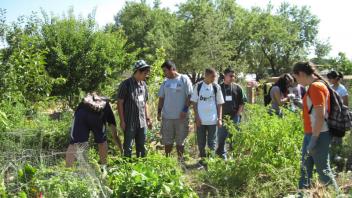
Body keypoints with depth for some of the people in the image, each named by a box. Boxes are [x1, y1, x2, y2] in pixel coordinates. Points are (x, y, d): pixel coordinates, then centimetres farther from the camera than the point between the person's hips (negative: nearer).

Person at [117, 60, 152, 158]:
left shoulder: (143, 84, 10)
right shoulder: (126, 84, -11)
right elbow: (120, 103, -10)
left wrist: (147, 118, 15)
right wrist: (122, 121, -12)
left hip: (142, 122, 6)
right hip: (129, 122, -6)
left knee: (142, 146, 14)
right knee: (128, 147, 3)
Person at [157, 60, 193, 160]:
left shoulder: (184, 79, -4)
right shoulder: (165, 82, 9)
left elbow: (189, 96, -7)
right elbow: (161, 98, 13)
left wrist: (185, 110, -14)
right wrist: (159, 111, 4)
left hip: (181, 117, -4)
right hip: (167, 116, 4)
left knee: (180, 140, 7)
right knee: (167, 140, 9)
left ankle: (180, 159, 19)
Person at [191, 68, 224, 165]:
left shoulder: (216, 87, 1)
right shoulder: (198, 86, -1)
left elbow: (219, 104, 5)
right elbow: (194, 103, 2)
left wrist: (220, 119, -1)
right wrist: (197, 117, -5)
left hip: (213, 120, 0)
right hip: (200, 120, 0)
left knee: (212, 142, 7)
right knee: (201, 142, 10)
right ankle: (202, 159, 25)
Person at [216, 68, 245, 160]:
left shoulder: (237, 88, 5)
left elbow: (242, 103, 7)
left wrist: (238, 114, -2)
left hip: (234, 117, 1)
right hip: (222, 117, -1)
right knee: (221, 138, 3)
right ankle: (222, 155, 16)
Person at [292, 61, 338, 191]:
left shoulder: (316, 87, -17)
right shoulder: (313, 87, 13)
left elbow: (320, 115, -22)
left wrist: (314, 139, -22)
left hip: (318, 136, -10)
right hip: (310, 134, 10)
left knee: (323, 171, 1)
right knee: (305, 169, 15)